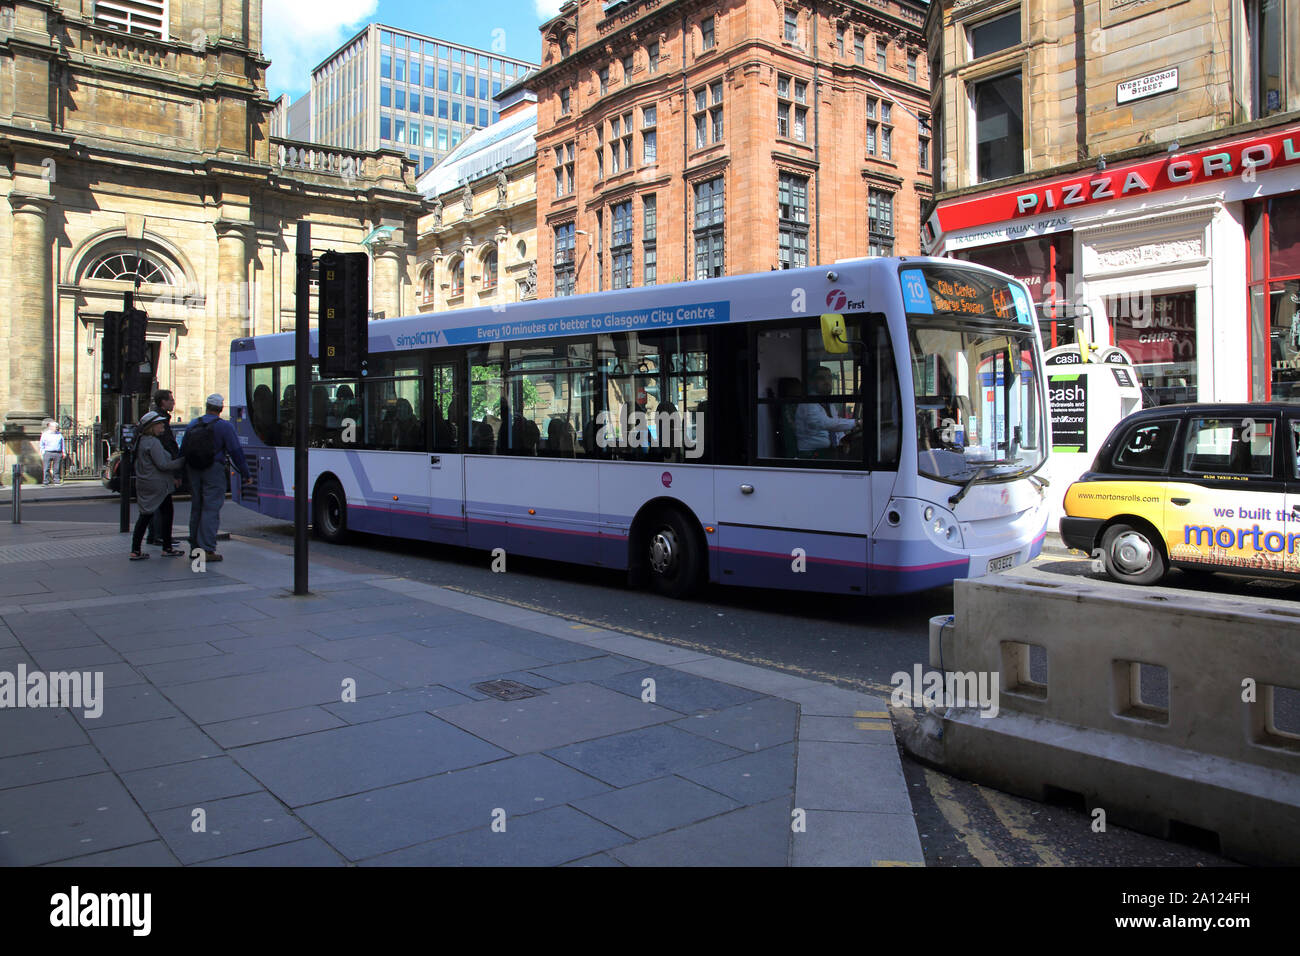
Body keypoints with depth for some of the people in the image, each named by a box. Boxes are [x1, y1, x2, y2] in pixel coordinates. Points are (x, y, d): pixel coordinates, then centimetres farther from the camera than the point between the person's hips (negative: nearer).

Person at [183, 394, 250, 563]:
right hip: (213, 472, -6)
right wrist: (246, 474, -2)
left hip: (193, 471, 6)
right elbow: (236, 452, -10)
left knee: (196, 508, 15)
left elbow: (183, 450, 12)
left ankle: (195, 547, 22)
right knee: (211, 509, -5)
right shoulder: (224, 426, -8)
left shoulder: (192, 424, 10)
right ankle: (207, 550, -9)